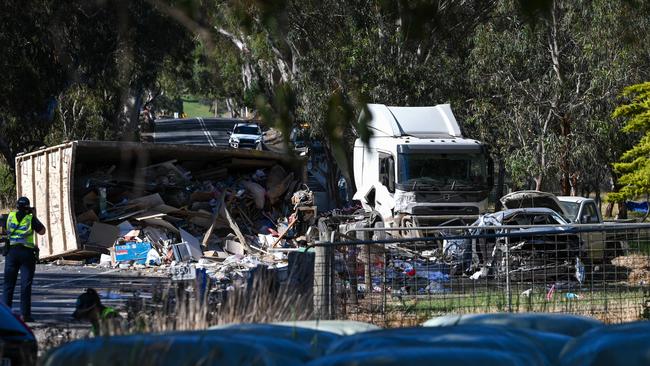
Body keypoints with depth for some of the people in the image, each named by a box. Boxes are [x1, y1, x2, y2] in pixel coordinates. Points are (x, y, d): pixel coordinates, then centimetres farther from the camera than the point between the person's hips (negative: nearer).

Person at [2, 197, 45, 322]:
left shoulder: (10, 216, 3)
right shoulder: (30, 218, -7)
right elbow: (42, 231, 4)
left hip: (12, 251, 3)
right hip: (27, 252, -3)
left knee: (9, 283, 9)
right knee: (26, 284, -1)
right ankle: (25, 313, -5)